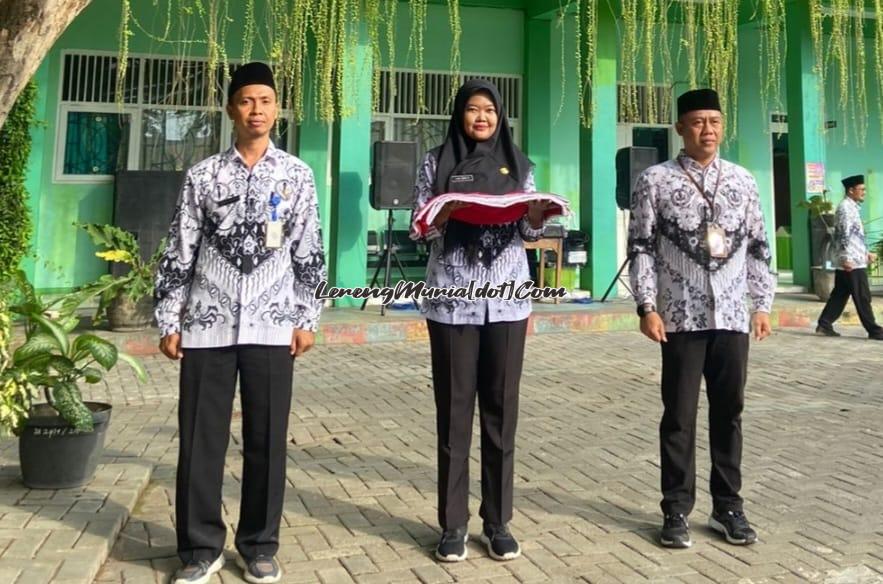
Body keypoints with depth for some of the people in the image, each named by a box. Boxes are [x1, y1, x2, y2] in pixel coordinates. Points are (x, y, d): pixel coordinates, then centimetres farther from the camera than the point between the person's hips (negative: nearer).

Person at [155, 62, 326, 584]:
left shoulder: (297, 174, 7)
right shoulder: (204, 175, 8)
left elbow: (309, 253, 6)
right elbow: (180, 251, 7)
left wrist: (308, 318, 0)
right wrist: (169, 320, 3)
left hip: (271, 325, 0)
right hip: (207, 323, 1)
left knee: (268, 439, 4)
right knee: (200, 438, 4)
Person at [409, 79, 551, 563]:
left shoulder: (517, 164, 11)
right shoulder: (437, 162, 6)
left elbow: (529, 233, 10)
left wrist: (537, 218, -12)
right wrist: (442, 214, -19)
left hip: (506, 300, 2)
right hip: (451, 299, -2)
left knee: (501, 410, 5)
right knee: (454, 411, 2)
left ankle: (498, 522, 17)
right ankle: (453, 525, 14)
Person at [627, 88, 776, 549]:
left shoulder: (743, 180, 10)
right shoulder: (655, 180, -1)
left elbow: (758, 247, 13)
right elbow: (641, 248, -4)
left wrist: (762, 304, 7)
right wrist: (647, 307, -11)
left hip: (732, 317, 3)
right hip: (681, 318, -3)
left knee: (728, 413, 10)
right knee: (680, 417, 4)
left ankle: (727, 506, 24)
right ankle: (677, 510, 16)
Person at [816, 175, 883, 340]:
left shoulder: (852, 207, 18)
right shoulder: (846, 207, -13)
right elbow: (844, 235, -21)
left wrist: (866, 253, 26)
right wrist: (846, 259, -25)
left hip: (854, 261, 10)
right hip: (852, 263, -10)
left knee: (839, 295, 10)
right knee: (863, 298, -3)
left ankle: (824, 325, 12)